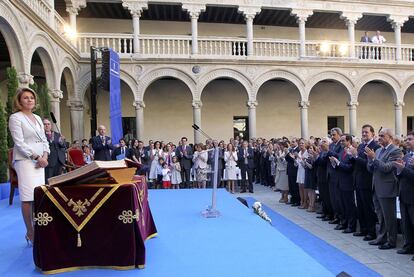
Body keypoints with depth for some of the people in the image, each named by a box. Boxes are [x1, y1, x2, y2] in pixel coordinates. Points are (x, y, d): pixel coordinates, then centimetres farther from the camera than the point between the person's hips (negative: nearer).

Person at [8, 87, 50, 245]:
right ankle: (30, 233, 3)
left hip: (40, 161, 7)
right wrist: (36, 157, -14)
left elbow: (44, 140, 16)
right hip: (25, 160, -6)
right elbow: (19, 143, -11)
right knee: (28, 197, -6)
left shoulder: (37, 118, 17)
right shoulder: (15, 118, -3)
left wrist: (45, 156, -1)